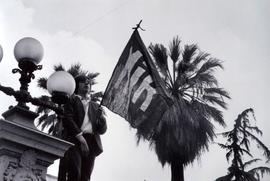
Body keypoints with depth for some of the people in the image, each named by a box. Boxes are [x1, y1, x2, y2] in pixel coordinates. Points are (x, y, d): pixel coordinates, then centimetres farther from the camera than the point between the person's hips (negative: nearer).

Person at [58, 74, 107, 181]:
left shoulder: (95, 106, 28)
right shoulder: (71, 100, 15)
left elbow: (102, 130, 21)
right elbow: (68, 119, -1)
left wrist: (101, 116, -1)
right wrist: (81, 138, -13)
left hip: (91, 143, 4)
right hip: (74, 140, -4)